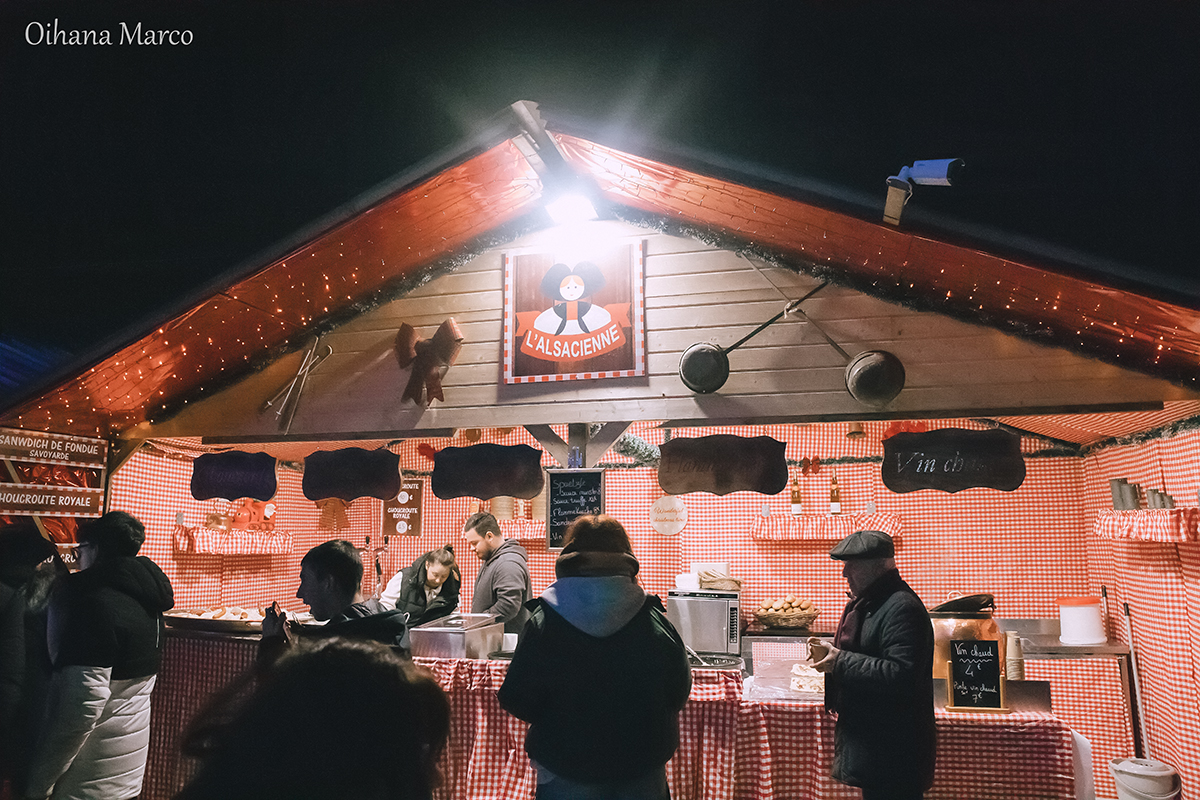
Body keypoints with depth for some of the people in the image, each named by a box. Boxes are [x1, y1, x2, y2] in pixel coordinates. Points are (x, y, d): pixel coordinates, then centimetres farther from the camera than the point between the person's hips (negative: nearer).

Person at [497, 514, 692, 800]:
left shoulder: (544, 621, -15)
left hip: (567, 775, -1)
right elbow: (679, 694, -1)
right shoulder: (654, 619, -11)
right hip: (643, 769, 1)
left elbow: (517, 702, -10)